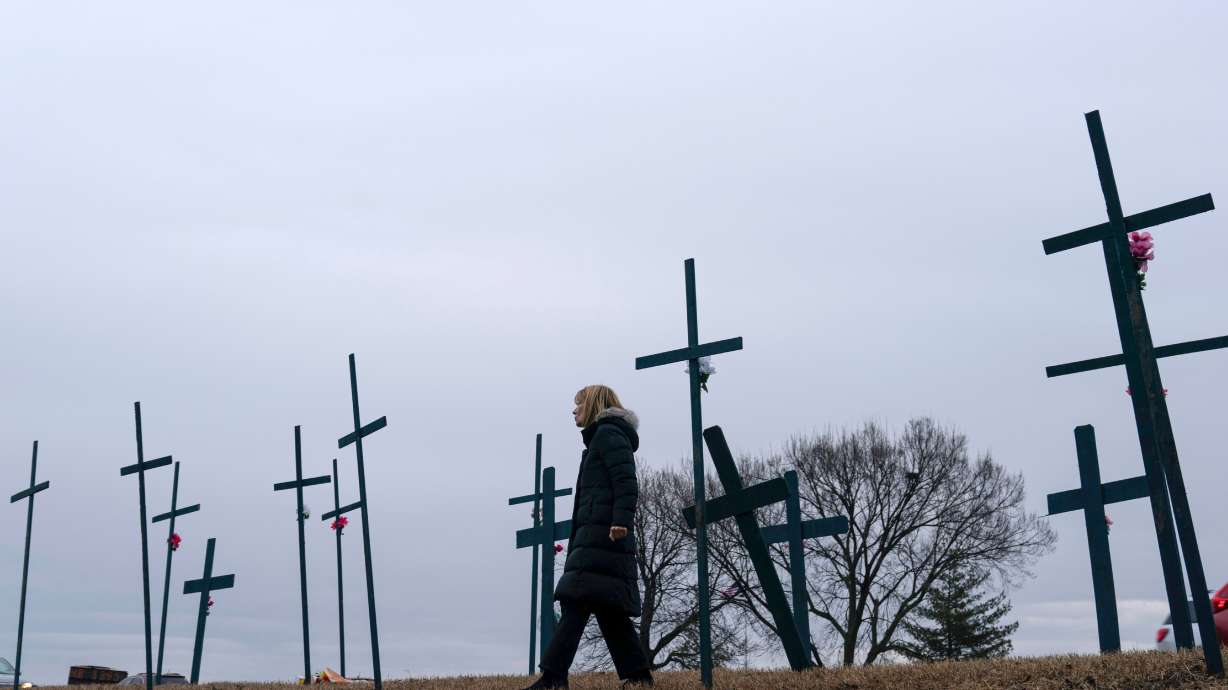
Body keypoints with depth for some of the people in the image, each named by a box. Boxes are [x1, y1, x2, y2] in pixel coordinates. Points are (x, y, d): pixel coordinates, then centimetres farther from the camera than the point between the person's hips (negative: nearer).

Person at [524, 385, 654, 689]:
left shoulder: (608, 433, -2)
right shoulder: (600, 438, 28)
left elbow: (626, 482, -15)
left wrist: (621, 520, -27)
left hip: (602, 532, -10)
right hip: (594, 534, 10)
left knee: (577, 598, -14)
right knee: (607, 606, 7)